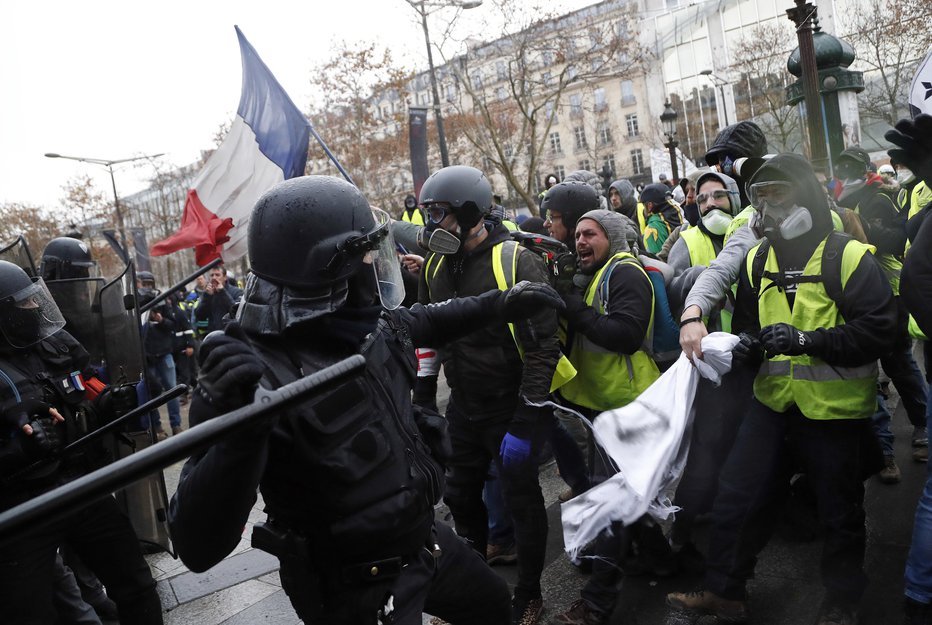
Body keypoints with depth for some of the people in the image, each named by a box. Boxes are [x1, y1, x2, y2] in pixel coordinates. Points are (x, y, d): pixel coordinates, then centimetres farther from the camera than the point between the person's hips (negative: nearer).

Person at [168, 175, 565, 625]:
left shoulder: (369, 324, -9)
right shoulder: (254, 375, -31)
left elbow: (424, 321, 16)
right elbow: (200, 547, -36)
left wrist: (500, 304, 14)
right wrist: (237, 427, -52)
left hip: (423, 539, 7)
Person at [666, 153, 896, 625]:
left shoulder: (849, 257, -12)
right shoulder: (757, 260, 6)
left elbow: (877, 330, -18)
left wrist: (804, 340, -28)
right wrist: (748, 344, -7)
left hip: (835, 409, -4)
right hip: (773, 403, 5)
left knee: (840, 513, 14)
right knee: (735, 497, 6)